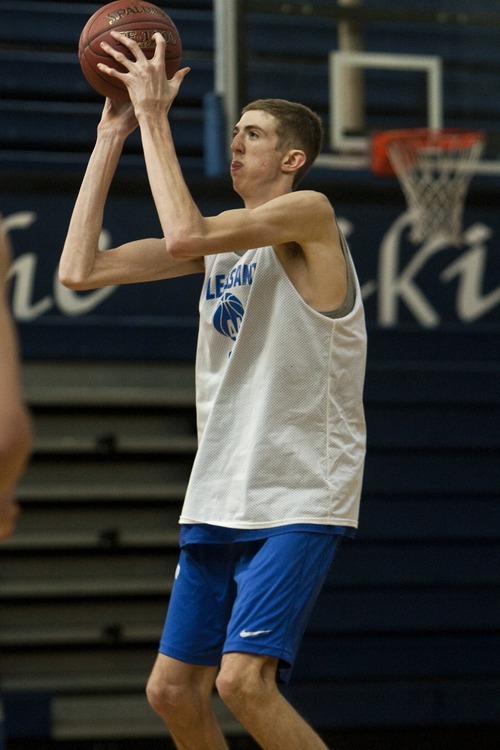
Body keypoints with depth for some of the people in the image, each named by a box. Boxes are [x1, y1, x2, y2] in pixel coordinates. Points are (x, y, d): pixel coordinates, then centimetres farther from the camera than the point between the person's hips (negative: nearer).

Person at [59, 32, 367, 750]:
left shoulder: (310, 212, -8)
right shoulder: (223, 234, 16)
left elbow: (183, 236, -25)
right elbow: (80, 269, 9)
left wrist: (154, 115, -17)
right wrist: (111, 139, 7)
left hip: (300, 500, -8)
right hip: (218, 499, 8)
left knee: (243, 679, -21)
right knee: (173, 689, 7)